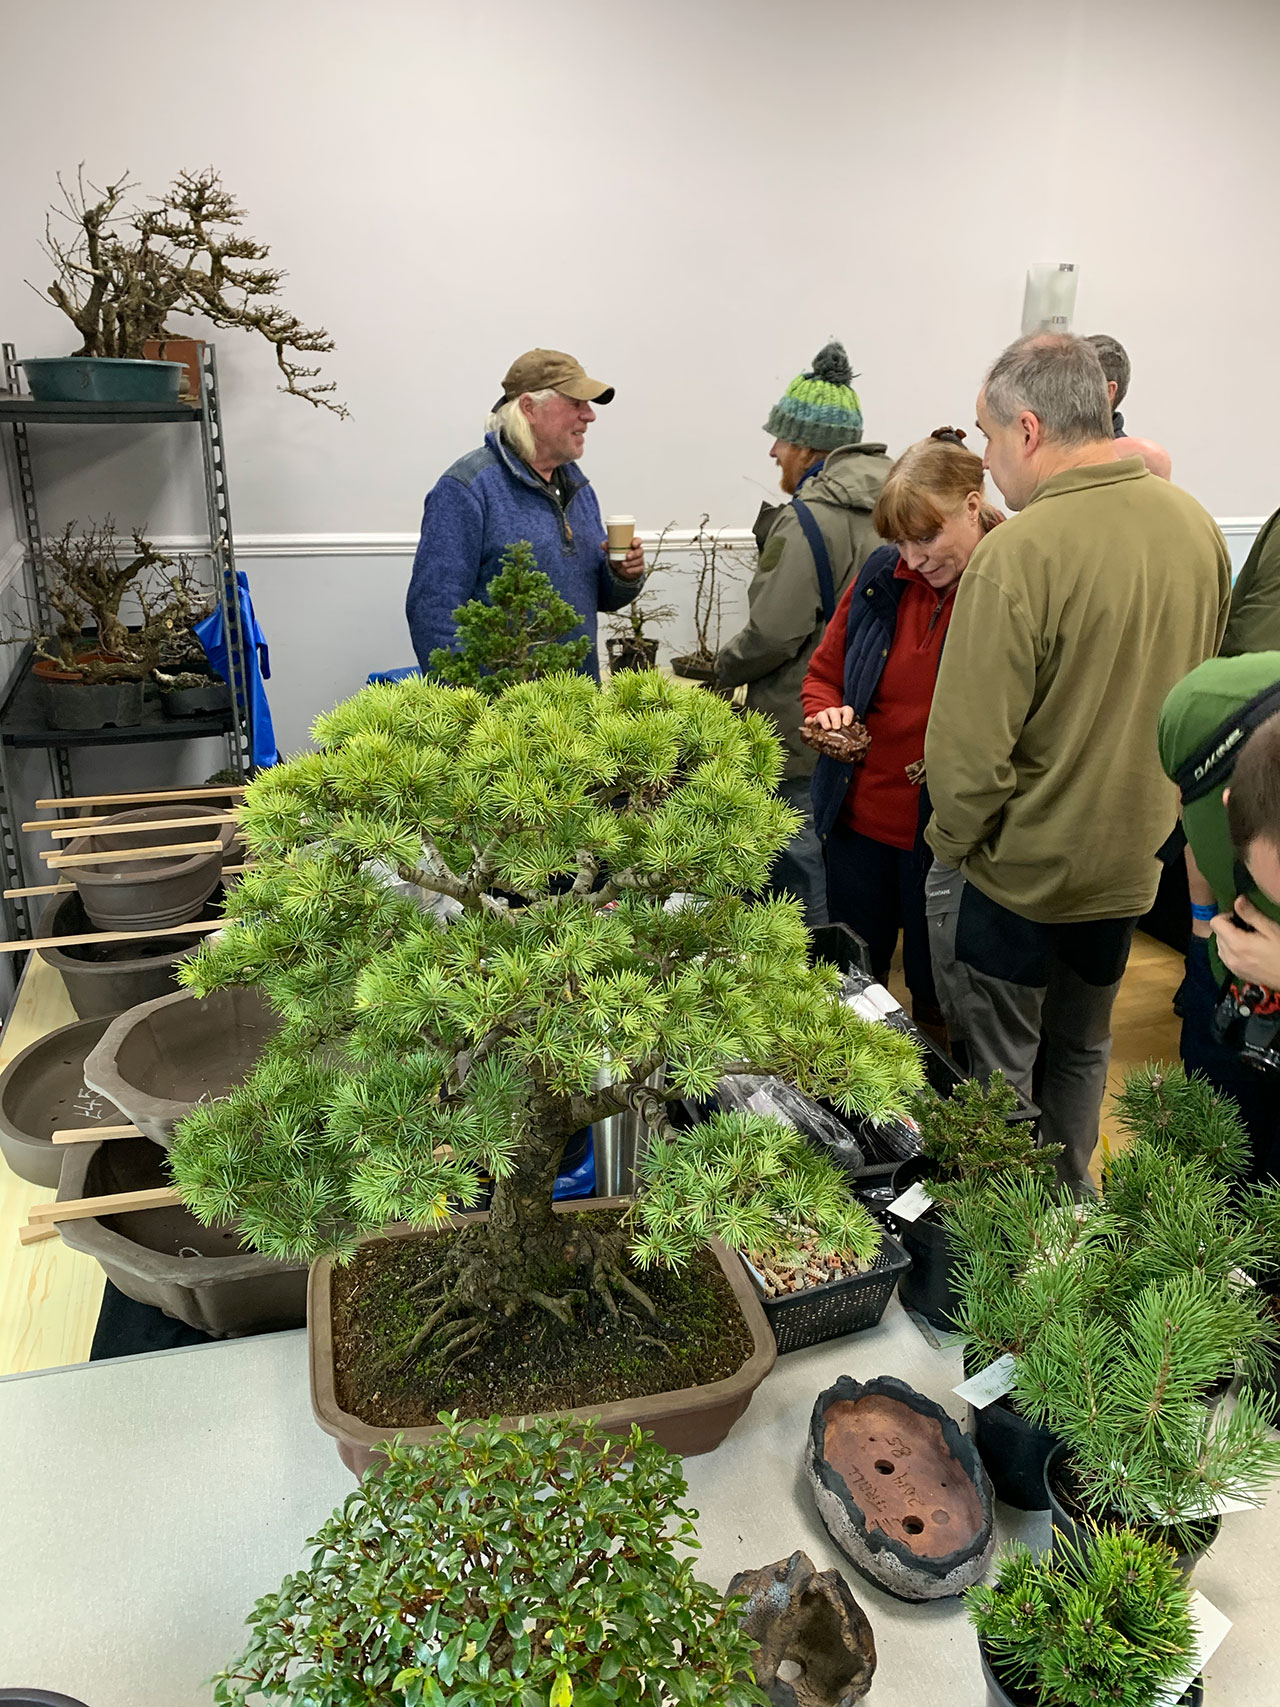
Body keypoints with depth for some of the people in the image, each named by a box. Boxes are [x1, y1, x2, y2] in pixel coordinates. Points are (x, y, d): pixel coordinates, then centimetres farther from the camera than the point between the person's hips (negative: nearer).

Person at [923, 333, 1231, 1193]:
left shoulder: (1018, 552, -26)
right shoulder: (1198, 525, -2)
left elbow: (969, 747, -25)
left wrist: (953, 844, -8)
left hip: (1018, 871, -7)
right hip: (1131, 860, 7)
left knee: (996, 1073, 12)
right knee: (1083, 1048, 25)